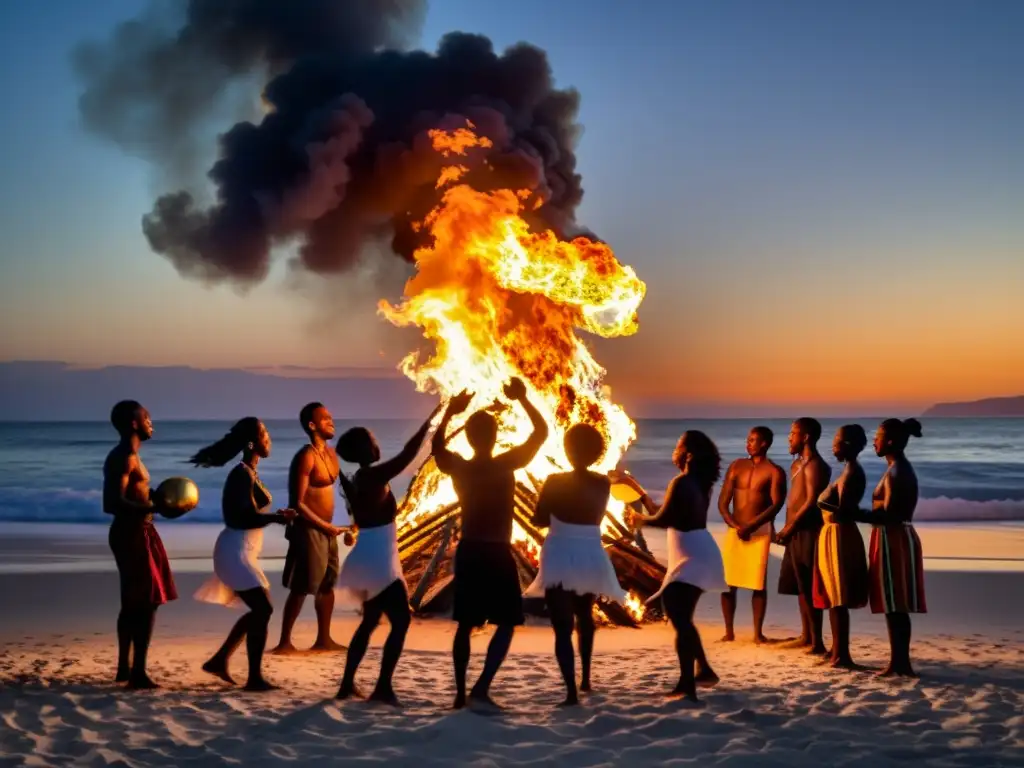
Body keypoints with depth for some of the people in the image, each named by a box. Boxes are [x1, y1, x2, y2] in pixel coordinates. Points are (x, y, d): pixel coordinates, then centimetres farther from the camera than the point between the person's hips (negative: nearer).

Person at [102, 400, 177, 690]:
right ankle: (138, 673, -11)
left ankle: (124, 668, 27)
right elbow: (113, 504, -27)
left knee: (132, 603, 18)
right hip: (135, 534, -11)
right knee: (147, 602, -10)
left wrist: (155, 496, 26)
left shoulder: (124, 457, 15)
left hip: (130, 533, 11)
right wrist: (154, 508, -35)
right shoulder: (125, 458, -16)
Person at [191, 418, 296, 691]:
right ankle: (254, 678, -6)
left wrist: (275, 516, 22)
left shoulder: (249, 473, 13)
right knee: (262, 609, -10)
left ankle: (219, 660, 21)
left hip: (242, 551, 10)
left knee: (259, 610, 14)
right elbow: (240, 518, -25)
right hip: (236, 552, -10)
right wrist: (276, 518, -33)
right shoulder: (243, 475, -17)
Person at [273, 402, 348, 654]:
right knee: (301, 588, -4)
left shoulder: (330, 453, 9)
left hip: (326, 529, 9)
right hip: (309, 530, -9)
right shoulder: (306, 457, -17)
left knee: (327, 584, 15)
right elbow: (297, 503, -20)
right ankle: (284, 642, 4)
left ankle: (323, 639, 26)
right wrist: (326, 526, -15)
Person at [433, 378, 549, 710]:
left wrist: (450, 411, 19)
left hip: (467, 552, 5)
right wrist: (522, 398, 0)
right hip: (497, 553, -5)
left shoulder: (458, 467, -2)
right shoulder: (505, 465, -13)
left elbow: (437, 446, 21)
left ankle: (461, 693, 15)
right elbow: (542, 431, -5)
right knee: (506, 624, 4)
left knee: (465, 625, 13)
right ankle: (482, 688, -10)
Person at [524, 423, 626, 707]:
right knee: (585, 618, 28)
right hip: (591, 557, 4)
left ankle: (572, 692, -14)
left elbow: (538, 520, -2)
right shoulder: (604, 484, 0)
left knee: (563, 628, -3)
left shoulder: (555, 482, -11)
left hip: (561, 559, -4)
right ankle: (585, 679, 34)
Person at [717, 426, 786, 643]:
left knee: (758, 583, -3)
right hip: (734, 531, 4)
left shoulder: (775, 471, -2)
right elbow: (723, 502, 6)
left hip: (760, 531, -3)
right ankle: (729, 632, 9)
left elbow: (776, 504, -12)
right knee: (727, 582, 1)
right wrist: (734, 526, -9)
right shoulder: (736, 466, 9)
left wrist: (751, 526, -19)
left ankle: (758, 632, 5)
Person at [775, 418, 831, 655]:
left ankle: (817, 642, -6)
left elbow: (812, 501, -20)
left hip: (808, 532, -10)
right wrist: (787, 529, 12)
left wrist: (790, 527, -18)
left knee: (809, 588, -8)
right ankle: (806, 637, 22)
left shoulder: (815, 465, -13)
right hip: (797, 532, 10)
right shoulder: (797, 464, 17)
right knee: (800, 587, 14)